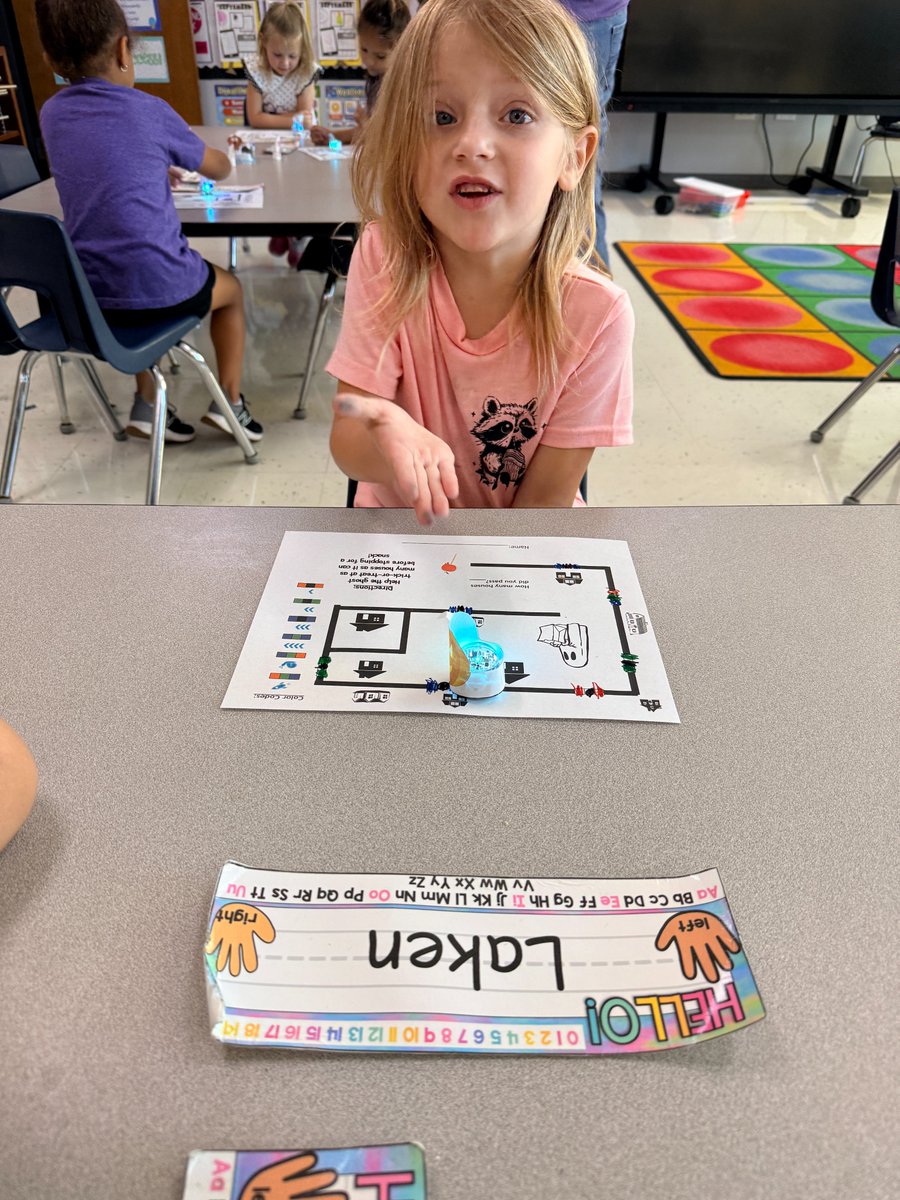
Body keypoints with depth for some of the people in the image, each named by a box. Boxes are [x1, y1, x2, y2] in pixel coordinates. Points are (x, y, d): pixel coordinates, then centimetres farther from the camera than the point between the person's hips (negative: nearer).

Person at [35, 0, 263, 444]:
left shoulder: (52, 114, 8)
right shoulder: (149, 111, -5)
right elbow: (221, 168, 11)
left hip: (87, 293, 5)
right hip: (158, 289, -5)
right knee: (230, 288, 26)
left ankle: (146, 405, 31)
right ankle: (229, 400, 21)